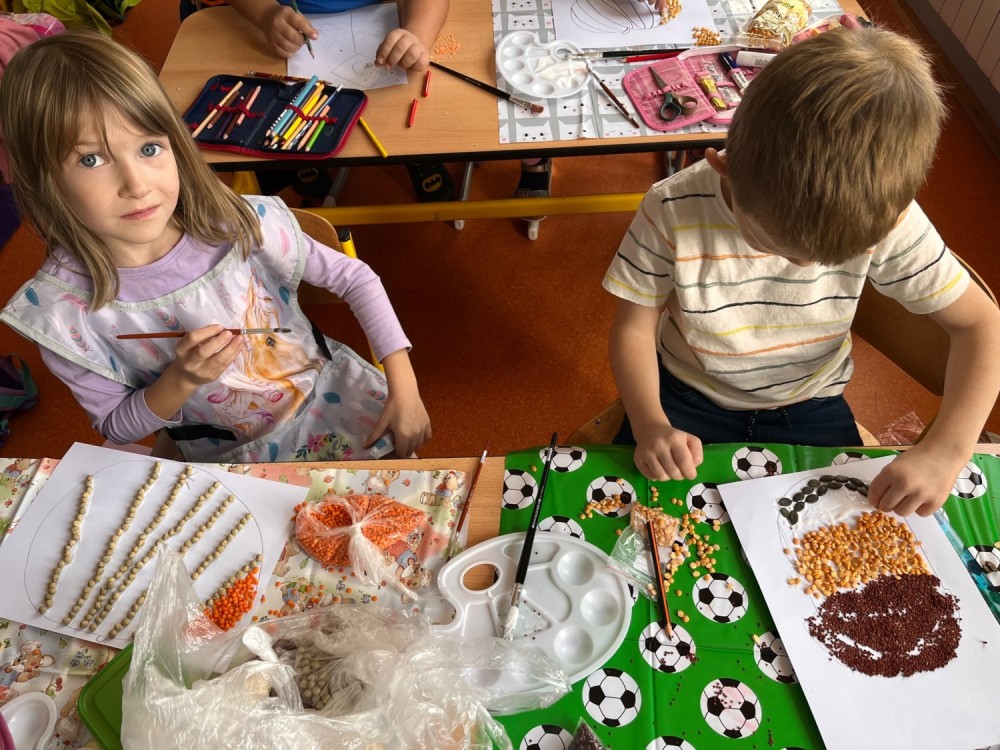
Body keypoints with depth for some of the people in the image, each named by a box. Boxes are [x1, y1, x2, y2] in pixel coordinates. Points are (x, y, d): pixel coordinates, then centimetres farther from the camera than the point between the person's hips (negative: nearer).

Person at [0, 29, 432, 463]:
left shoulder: (239, 224, -20)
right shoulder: (63, 309, -20)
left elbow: (357, 278, -8)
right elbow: (115, 427, -6)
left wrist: (403, 385, -14)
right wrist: (181, 379, -26)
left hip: (330, 394, 2)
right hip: (229, 459, -1)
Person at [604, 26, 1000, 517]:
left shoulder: (884, 217, -22)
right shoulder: (673, 211, -26)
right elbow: (634, 328, -14)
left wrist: (946, 449, -28)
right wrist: (649, 425, -32)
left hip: (810, 408, 2)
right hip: (689, 400, -1)